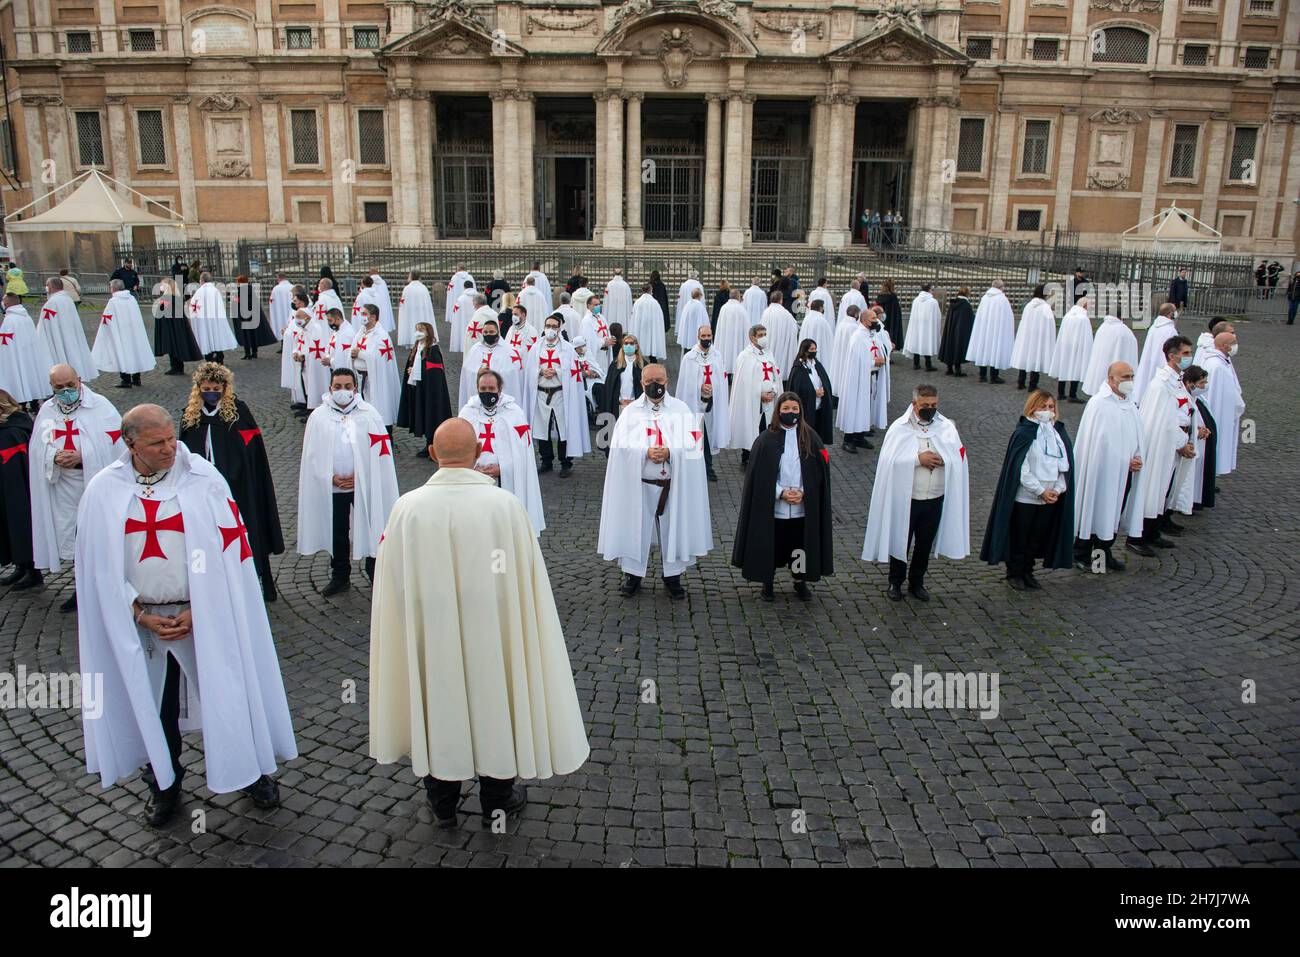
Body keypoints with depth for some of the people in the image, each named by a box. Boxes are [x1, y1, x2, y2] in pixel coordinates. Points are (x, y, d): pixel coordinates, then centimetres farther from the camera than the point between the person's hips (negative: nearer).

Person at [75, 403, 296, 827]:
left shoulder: (204, 479, -8)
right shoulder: (104, 491, -2)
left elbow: (226, 549, -7)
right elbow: (100, 566, 2)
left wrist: (196, 612, -11)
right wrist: (141, 615, -6)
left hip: (205, 614, -2)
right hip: (139, 620, 2)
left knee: (227, 694, 8)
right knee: (153, 707, 14)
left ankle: (250, 769, 30)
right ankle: (163, 783, 36)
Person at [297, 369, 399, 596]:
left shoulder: (369, 414, -4)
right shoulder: (319, 416, 1)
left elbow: (379, 451, -5)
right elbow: (312, 455, 2)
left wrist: (359, 476, -11)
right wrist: (331, 477, -9)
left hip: (365, 485, -2)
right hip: (332, 487, 2)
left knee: (371, 530, 3)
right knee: (336, 533, 14)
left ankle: (377, 575, 17)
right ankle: (340, 576, 30)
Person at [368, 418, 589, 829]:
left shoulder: (408, 507, -14)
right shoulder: (505, 504, -17)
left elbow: (394, 585, -5)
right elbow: (526, 579, -9)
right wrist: (521, 626, 6)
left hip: (430, 633, 1)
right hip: (490, 629, -1)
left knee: (437, 705, 19)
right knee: (493, 699, 18)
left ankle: (442, 803, 36)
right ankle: (495, 800, 34)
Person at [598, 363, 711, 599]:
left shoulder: (680, 409, 4)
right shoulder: (631, 411, 4)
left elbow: (692, 445, -4)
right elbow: (621, 446, -6)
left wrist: (670, 452, -21)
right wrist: (645, 452, -22)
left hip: (673, 484, 1)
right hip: (639, 483, 0)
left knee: (673, 528, 7)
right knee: (636, 528, 4)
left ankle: (673, 576, 20)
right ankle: (633, 575, 18)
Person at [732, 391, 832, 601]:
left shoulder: (810, 438, 1)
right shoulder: (766, 439, -4)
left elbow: (818, 472, 2)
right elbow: (760, 475, -5)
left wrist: (803, 492, -10)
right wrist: (781, 493, -13)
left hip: (803, 506, 2)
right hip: (772, 507, -1)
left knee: (800, 543, 8)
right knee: (771, 543, 7)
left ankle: (800, 582, 26)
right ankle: (768, 583, 23)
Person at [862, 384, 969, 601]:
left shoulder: (947, 427, 1)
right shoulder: (900, 427, -6)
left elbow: (958, 458, -2)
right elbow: (889, 460, -15)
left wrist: (939, 460, -17)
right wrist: (918, 459, -20)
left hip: (935, 499, 2)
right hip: (905, 498, -2)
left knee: (925, 544, 14)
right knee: (900, 541, 10)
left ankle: (917, 582, 32)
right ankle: (896, 582, 28)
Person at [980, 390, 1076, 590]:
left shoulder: (1059, 433, 5)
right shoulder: (1023, 433, -12)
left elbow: (1066, 465, 7)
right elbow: (1021, 470, -15)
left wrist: (1057, 490, -5)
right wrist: (1041, 491, -15)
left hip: (1051, 498, 5)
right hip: (1025, 497, -5)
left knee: (1038, 537, 14)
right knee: (1019, 537, 6)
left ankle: (1027, 572, 29)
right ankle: (1014, 573, 21)